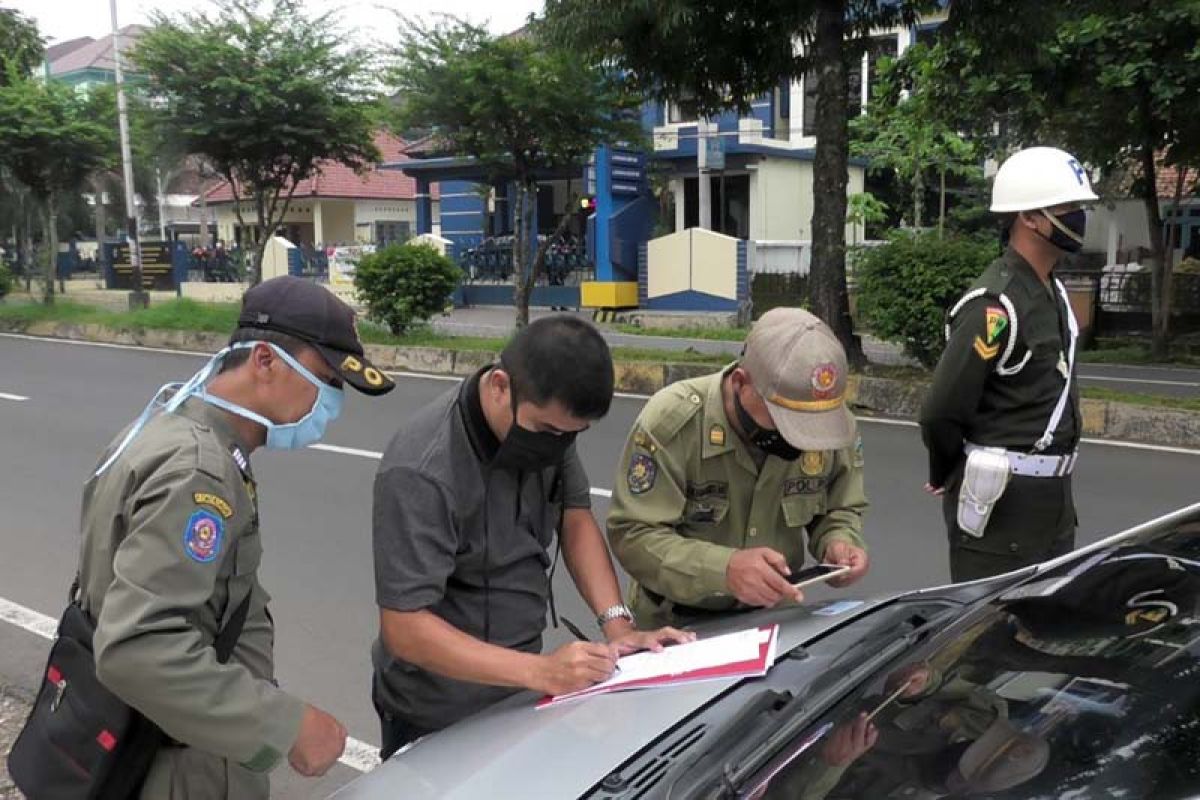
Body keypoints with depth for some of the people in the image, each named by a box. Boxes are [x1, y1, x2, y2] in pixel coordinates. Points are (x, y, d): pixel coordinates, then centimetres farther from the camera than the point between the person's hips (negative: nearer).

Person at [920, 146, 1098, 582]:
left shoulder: (1054, 291, 10)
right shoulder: (995, 305, -20)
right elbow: (941, 413, -21)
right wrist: (947, 478, -4)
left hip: (1052, 498, 9)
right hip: (1002, 501, -9)